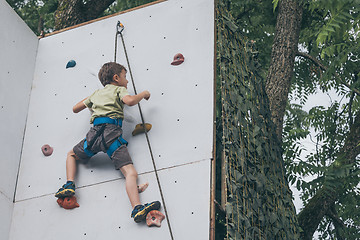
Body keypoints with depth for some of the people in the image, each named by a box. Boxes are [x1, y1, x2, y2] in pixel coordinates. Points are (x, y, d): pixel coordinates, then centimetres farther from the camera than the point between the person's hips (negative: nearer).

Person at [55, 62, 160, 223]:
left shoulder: (97, 93, 30)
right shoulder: (119, 89, 16)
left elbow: (75, 109, 40)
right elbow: (129, 101, -8)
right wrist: (143, 94, 12)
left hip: (95, 131, 4)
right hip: (112, 131, -4)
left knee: (72, 155, 32)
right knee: (130, 173, -17)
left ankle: (69, 184, 8)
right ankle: (137, 208, -39)